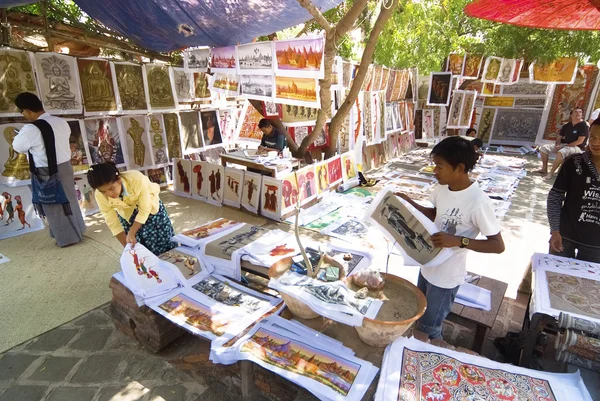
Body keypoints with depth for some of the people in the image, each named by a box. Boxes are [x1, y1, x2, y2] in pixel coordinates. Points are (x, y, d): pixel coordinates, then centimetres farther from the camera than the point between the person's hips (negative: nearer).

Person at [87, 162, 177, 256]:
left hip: (150, 206, -2)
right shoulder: (100, 195, -30)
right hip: (127, 214, 2)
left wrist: (131, 233, -35)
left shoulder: (137, 179, -42)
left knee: (162, 242, 8)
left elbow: (144, 210, -30)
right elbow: (113, 223, -20)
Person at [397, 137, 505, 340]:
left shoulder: (478, 202, -28)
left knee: (428, 328, 12)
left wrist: (459, 241, -33)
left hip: (446, 276, -7)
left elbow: (498, 245, -21)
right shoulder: (442, 188, -6)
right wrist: (410, 203, -1)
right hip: (428, 266, 8)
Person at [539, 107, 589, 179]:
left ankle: (551, 172, -30)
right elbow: (559, 137, 15)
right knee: (544, 148, -4)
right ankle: (544, 169, -2)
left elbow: (580, 141, -18)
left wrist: (566, 146, -19)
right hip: (564, 145, 7)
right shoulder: (567, 125, 9)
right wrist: (557, 145, -5)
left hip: (577, 147, -7)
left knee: (561, 152, -39)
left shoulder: (584, 125, -10)